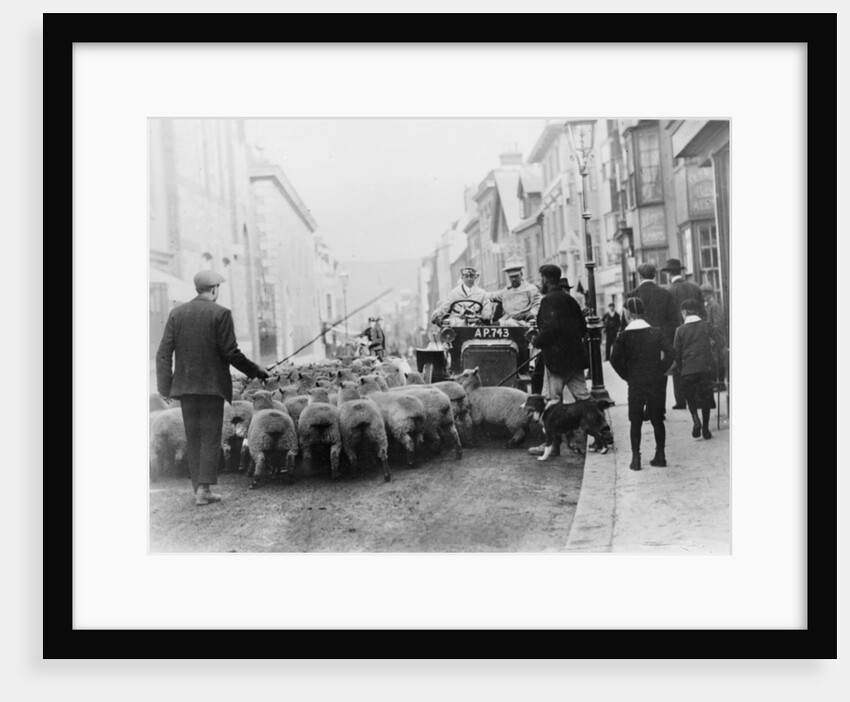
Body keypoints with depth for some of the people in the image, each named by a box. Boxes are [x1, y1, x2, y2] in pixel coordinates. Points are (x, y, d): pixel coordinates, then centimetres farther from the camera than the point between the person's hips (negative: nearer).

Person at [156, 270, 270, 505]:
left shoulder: (177, 313, 5)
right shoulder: (220, 314, -8)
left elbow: (164, 352, 3)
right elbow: (230, 352, -12)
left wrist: (164, 386, 6)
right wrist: (255, 371, 1)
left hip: (185, 386, 4)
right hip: (212, 385, -4)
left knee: (193, 437, 12)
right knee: (211, 438, 2)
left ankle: (199, 488, 14)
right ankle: (203, 488, -4)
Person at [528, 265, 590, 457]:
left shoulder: (549, 300, -12)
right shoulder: (569, 298, 14)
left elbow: (550, 328, -23)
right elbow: (583, 326, 18)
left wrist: (537, 341, -8)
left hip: (557, 356, -8)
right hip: (575, 355, 8)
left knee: (552, 399, -3)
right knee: (582, 397, 11)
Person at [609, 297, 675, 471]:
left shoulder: (624, 336, -6)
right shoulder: (656, 332, 0)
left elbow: (615, 359, -11)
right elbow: (669, 353, -9)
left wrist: (627, 376, 0)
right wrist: (660, 371, 0)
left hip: (635, 384, -2)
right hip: (655, 383, 2)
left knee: (635, 422, 5)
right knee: (657, 420, 11)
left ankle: (636, 458, 2)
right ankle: (660, 456, 15)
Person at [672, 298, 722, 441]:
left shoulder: (680, 330, -3)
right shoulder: (706, 326, 1)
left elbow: (676, 352, 0)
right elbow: (718, 341, 8)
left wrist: (677, 367, 14)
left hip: (688, 369, -1)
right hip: (706, 367, 1)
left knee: (690, 397, 14)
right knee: (705, 397, 12)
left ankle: (696, 421, -9)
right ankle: (705, 429, 12)